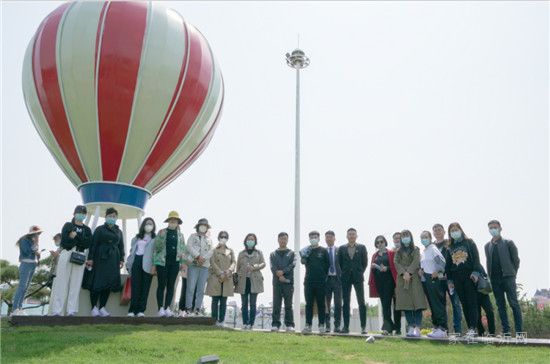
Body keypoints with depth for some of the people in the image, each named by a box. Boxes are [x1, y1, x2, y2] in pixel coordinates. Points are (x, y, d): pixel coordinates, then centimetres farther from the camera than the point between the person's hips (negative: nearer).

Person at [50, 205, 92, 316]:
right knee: (61, 283, -3)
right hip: (66, 255, -2)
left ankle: (71, 311, 0)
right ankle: (56, 311, -1)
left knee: (76, 284, -1)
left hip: (80, 258, 2)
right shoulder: (68, 225, 10)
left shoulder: (87, 230, 15)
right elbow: (64, 241, -4)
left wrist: (75, 235, -8)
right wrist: (80, 240, -8)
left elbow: (88, 244, -1)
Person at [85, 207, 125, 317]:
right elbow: (93, 244, -1)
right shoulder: (100, 229, 5)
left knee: (108, 283, 2)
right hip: (100, 259, -4)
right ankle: (94, 307, 4)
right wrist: (90, 258, -8)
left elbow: (121, 246, 16)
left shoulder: (119, 232, 17)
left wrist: (121, 259, 6)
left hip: (113, 260, 4)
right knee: (97, 282, -5)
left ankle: (102, 307, 8)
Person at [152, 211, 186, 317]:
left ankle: (167, 308, 8)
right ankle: (160, 308, 0)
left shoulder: (180, 235, 13)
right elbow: (155, 248, 2)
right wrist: (154, 264, -2)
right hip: (162, 262, -3)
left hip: (175, 263, 3)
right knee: (161, 285, -3)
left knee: (171, 286, 4)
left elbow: (183, 249, 15)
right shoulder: (162, 232, 3)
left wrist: (182, 262, 2)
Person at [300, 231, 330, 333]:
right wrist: (303, 256, -22)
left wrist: (324, 275, 0)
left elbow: (328, 264, 5)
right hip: (308, 281, 2)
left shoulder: (323, 251, 4)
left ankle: (321, 325, 9)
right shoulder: (306, 250, 8)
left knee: (321, 304, 4)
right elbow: (303, 262, -3)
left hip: (320, 282, -1)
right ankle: (308, 325, 8)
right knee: (309, 304, 4)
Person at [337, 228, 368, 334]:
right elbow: (339, 263, 9)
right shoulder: (342, 248, 8)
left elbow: (365, 262, 7)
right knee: (346, 302, 2)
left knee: (361, 302, -3)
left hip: (358, 277, -1)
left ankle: (363, 327, 0)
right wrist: (343, 274, 3)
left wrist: (360, 273, 2)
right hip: (346, 278, 1)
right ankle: (346, 326, 5)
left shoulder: (362, 248, 6)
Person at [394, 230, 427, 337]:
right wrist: (403, 273, -14)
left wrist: (409, 272, -16)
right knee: (405, 303, -5)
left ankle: (417, 328, -14)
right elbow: (396, 262, 3)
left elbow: (416, 261, -3)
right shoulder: (399, 251, 18)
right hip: (402, 278, 2)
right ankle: (411, 327, -3)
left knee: (416, 302, -11)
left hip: (414, 277, -2)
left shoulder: (416, 249, 12)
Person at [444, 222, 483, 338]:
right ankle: (470, 327, 6)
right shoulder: (450, 248, 16)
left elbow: (476, 257, -3)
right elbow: (447, 265, 15)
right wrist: (449, 280, 8)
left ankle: (473, 328, -7)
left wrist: (475, 272, -15)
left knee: (472, 302, -7)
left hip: (469, 276, -4)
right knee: (464, 303, 3)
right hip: (457, 278, 4)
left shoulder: (469, 242, 6)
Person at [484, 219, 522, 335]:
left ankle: (519, 331, -3)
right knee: (500, 305, 4)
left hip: (508, 277, -4)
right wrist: (490, 276, 5)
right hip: (495, 279, 4)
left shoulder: (508, 243, 4)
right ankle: (506, 331, 7)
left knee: (514, 303, -5)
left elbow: (516, 259, 3)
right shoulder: (487, 246, 14)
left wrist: (512, 274, 0)